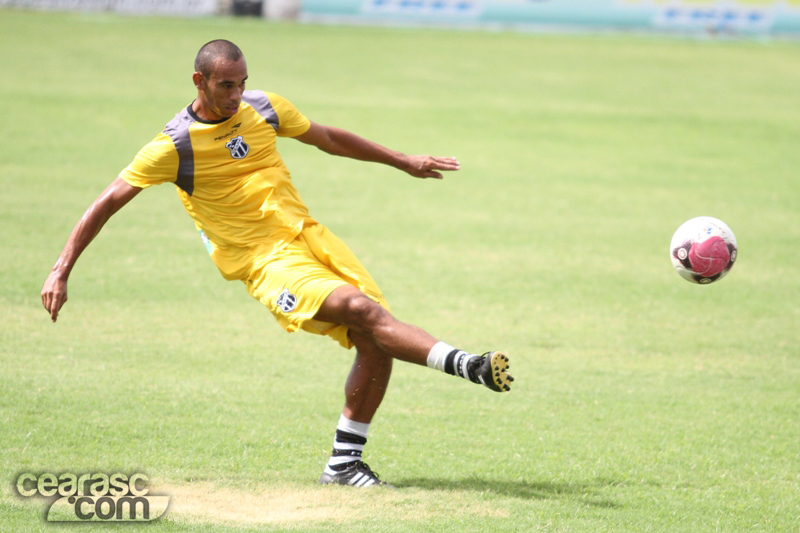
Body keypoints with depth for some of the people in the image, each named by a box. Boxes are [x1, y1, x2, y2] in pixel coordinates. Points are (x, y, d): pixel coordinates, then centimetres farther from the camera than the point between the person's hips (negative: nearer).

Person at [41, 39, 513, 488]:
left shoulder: (263, 108, 7)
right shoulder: (174, 146, -8)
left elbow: (329, 138, 23)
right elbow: (108, 203, -4)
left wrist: (404, 161, 28)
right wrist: (61, 273, -8)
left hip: (310, 236, 6)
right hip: (266, 261, -6)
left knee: (377, 344, -5)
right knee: (360, 308, -29)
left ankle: (345, 461, 7)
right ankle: (467, 365, -35)